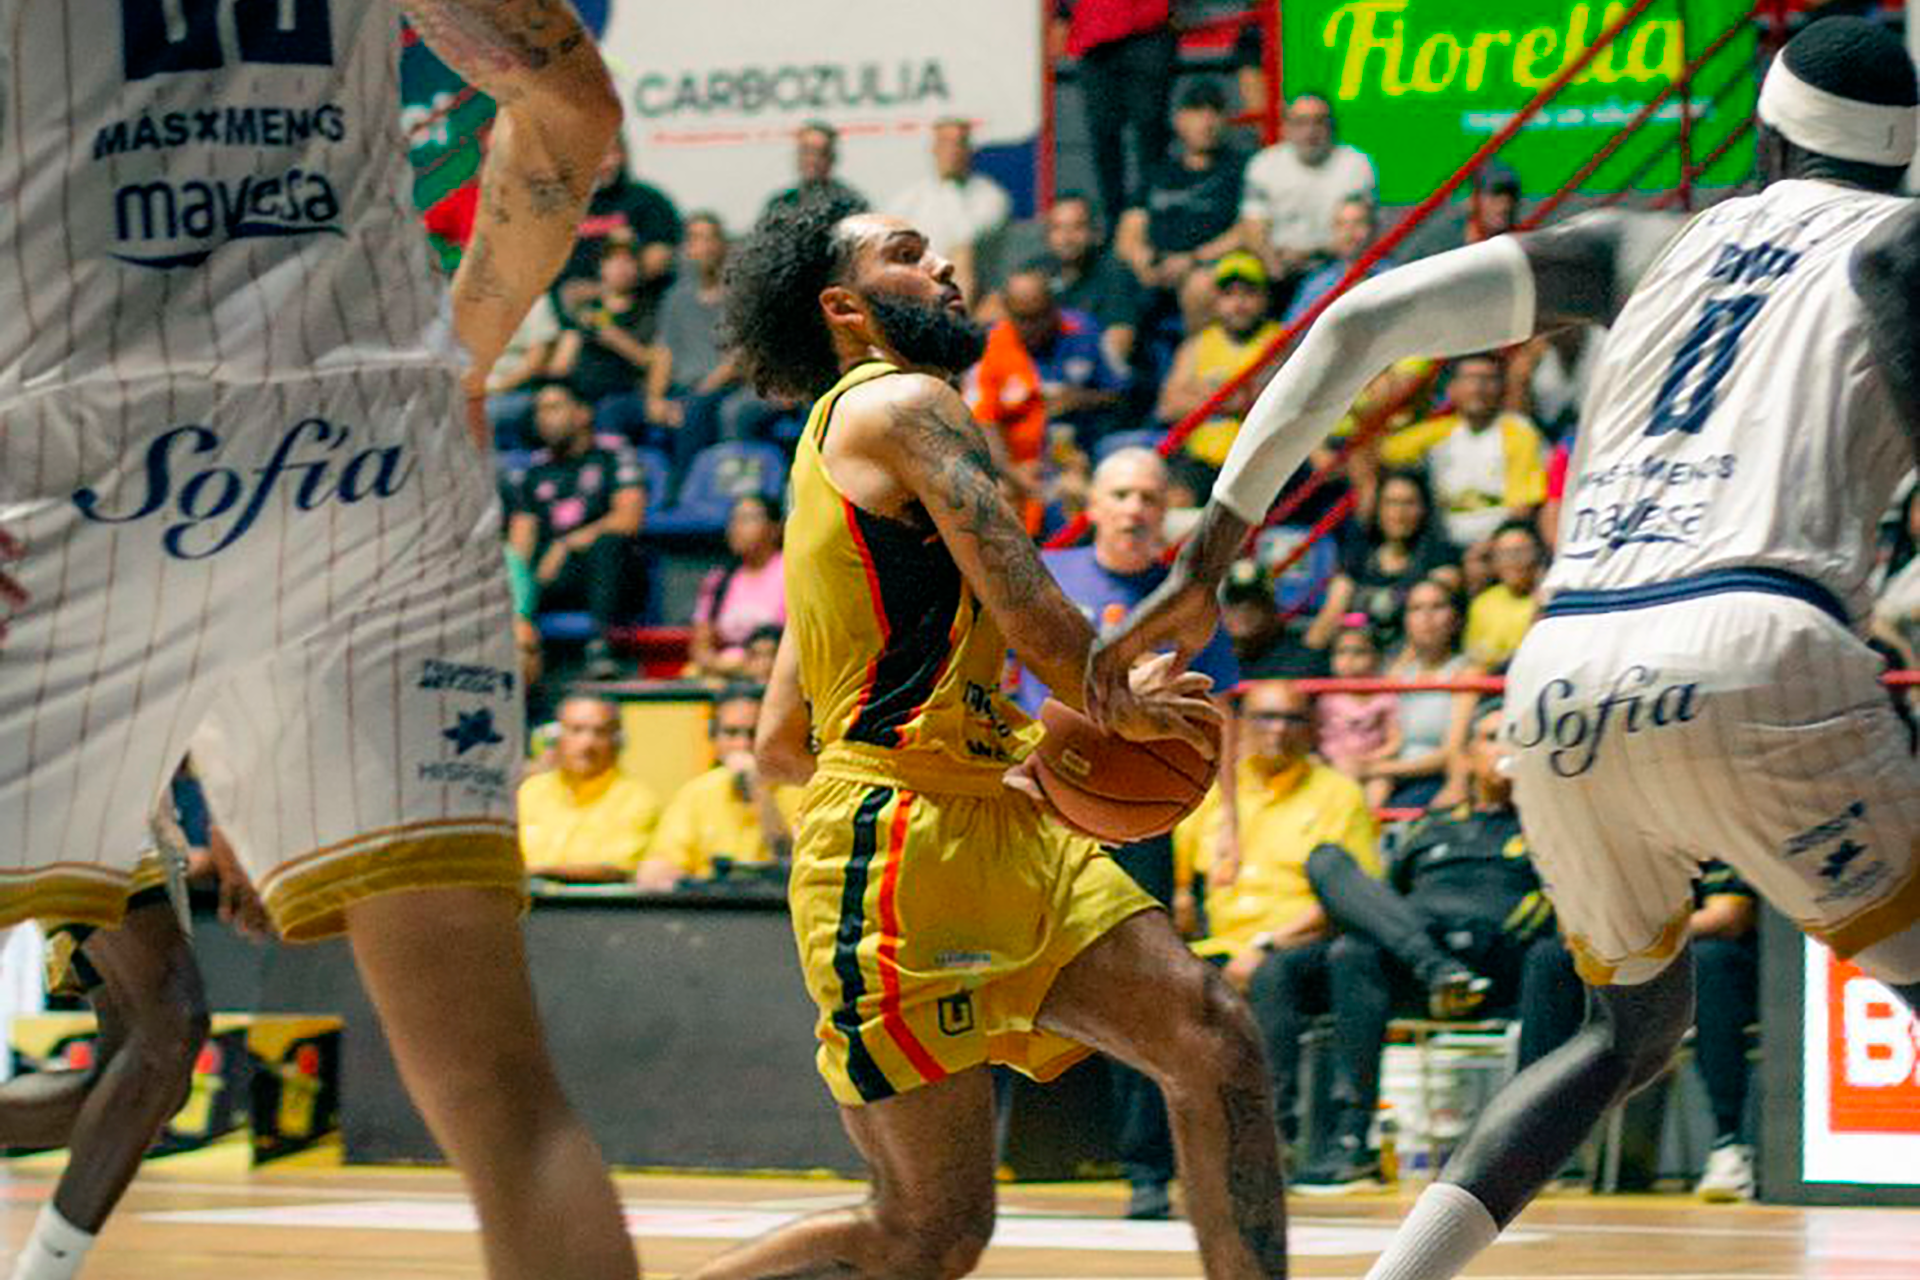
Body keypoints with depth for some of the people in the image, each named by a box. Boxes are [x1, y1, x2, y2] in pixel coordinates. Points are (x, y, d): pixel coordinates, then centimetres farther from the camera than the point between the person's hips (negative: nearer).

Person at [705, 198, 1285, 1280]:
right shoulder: (907, 405, -4)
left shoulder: (838, 441, 26)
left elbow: (780, 746, 26)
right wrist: (1116, 706, 6)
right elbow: (1033, 616, -13)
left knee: (1216, 1045, -5)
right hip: (900, 852, -10)